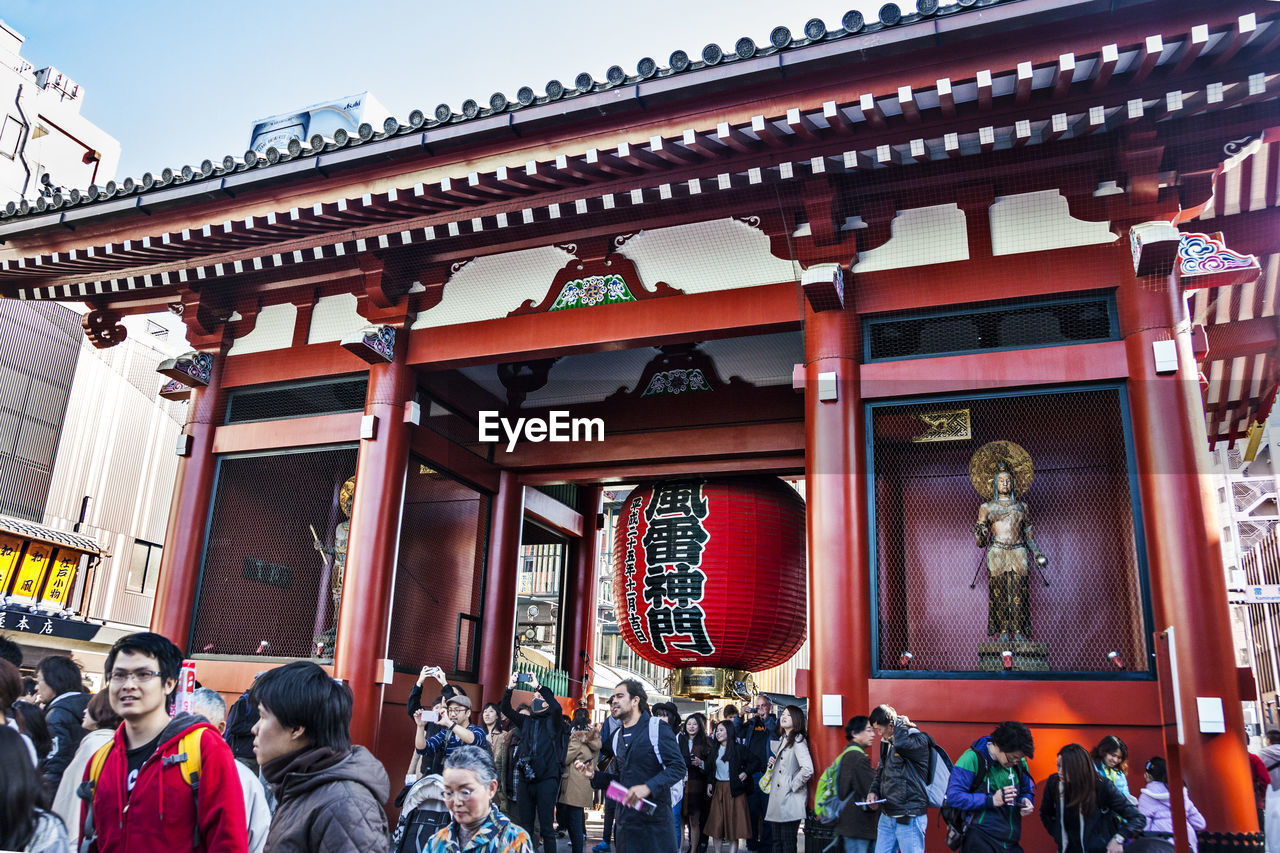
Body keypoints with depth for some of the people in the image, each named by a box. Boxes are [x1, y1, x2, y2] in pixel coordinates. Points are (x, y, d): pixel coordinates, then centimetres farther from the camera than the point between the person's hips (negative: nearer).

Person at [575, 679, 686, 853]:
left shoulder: (657, 729, -6)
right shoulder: (616, 736, 15)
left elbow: (677, 767, -13)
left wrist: (648, 787, -24)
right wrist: (595, 775, 1)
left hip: (654, 819, -6)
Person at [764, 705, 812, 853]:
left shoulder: (798, 740, -13)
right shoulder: (784, 740, 17)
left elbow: (807, 769, -27)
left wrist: (793, 785, -16)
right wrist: (773, 763, 10)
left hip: (790, 801, -9)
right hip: (778, 799, 9)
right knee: (776, 841, 12)